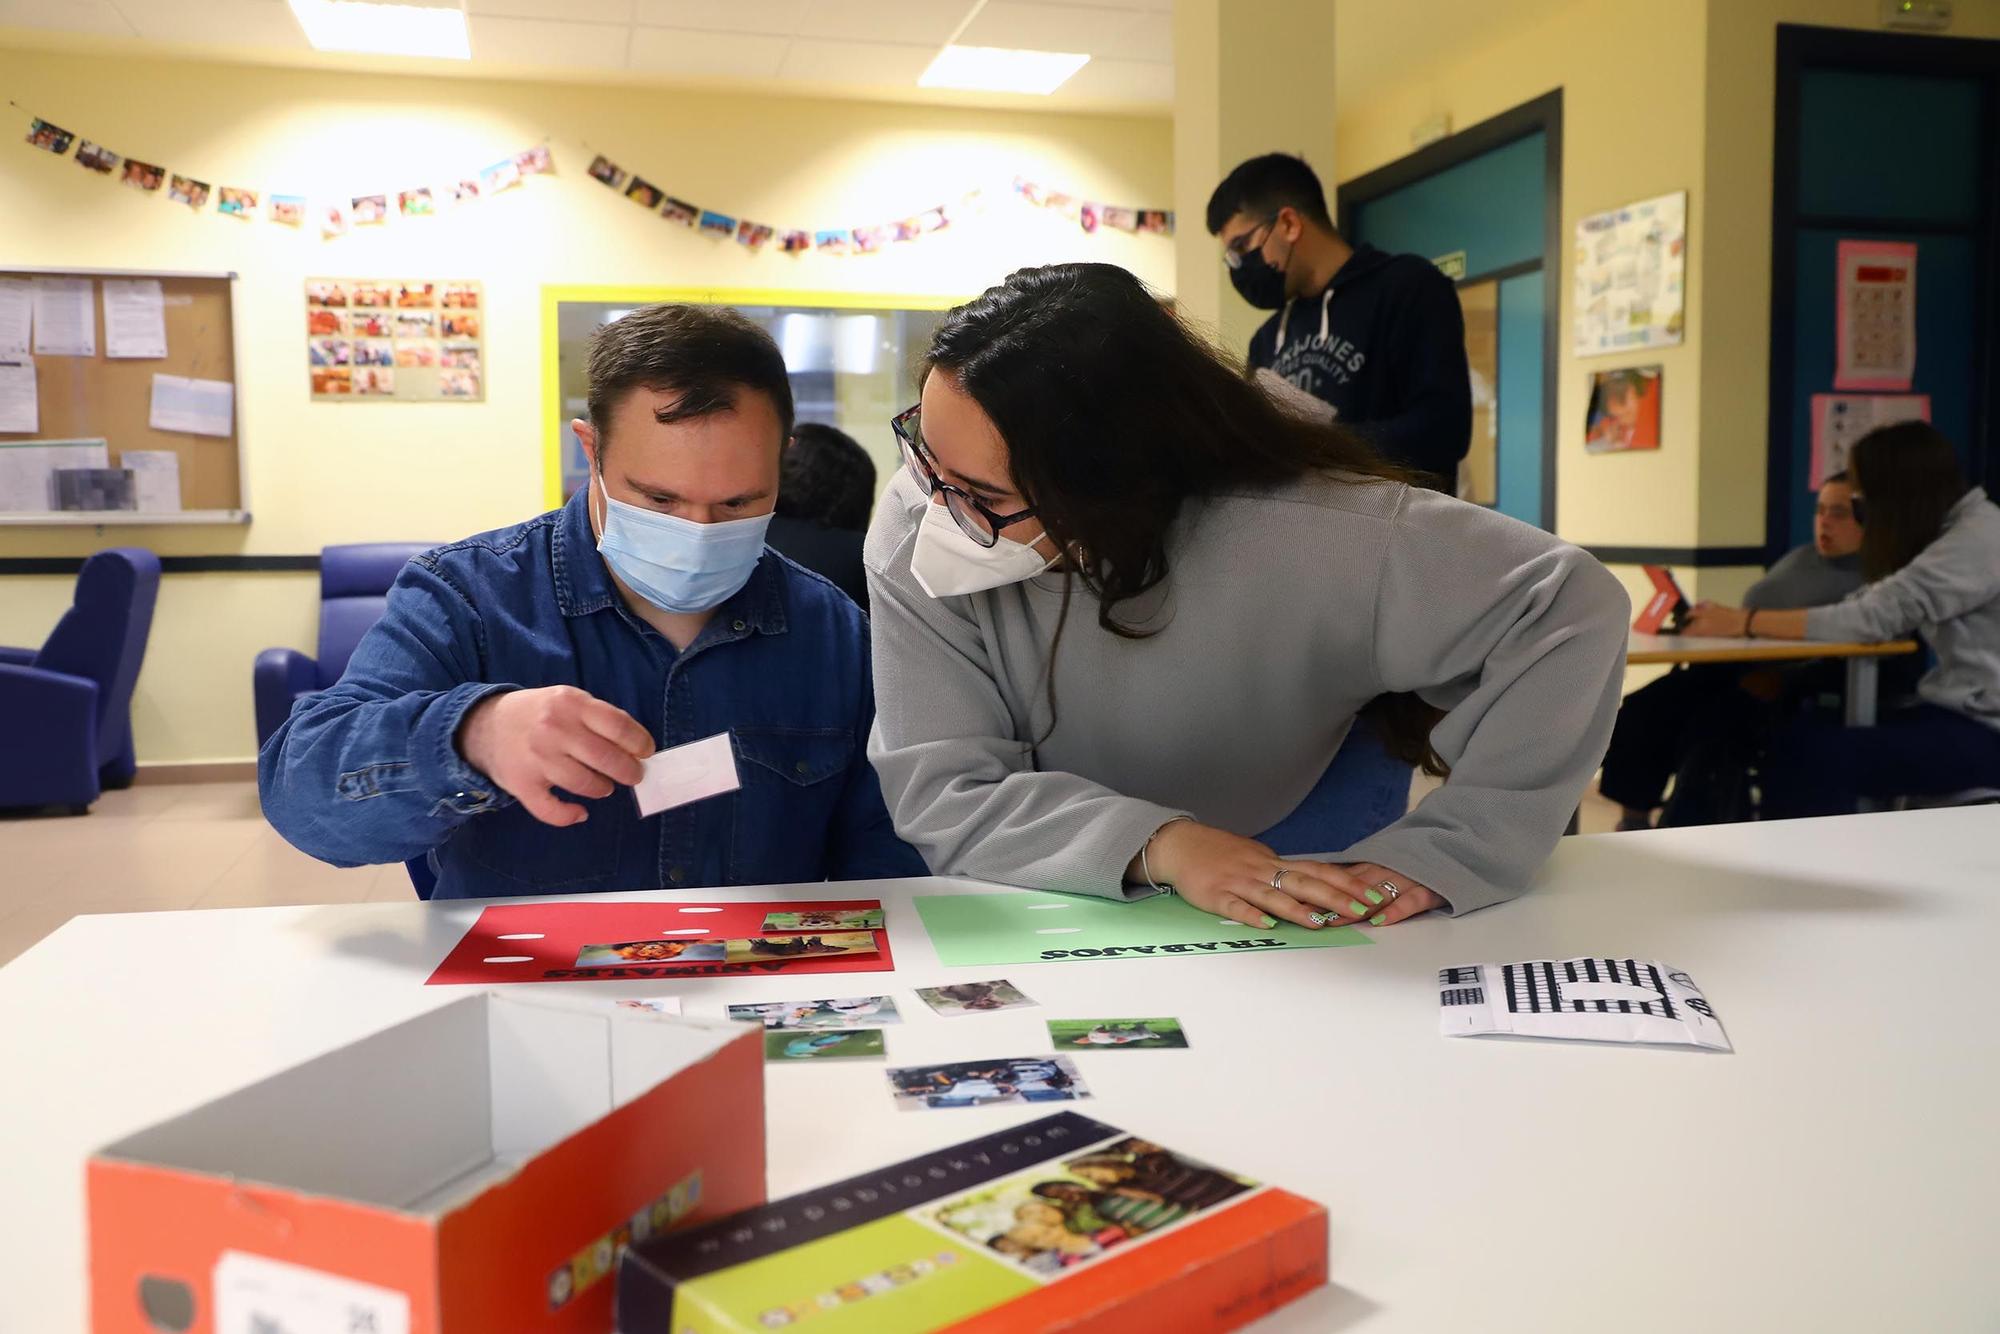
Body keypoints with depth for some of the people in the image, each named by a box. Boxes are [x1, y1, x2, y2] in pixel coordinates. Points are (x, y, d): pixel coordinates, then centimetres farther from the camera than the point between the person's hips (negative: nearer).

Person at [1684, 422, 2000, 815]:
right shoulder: (1950, 530, 15)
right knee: (1797, 743, -8)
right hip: (1958, 710, 8)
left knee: (1821, 759, -19)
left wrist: (1743, 622, -20)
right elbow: (1866, 604, 7)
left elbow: (1874, 616, -23)